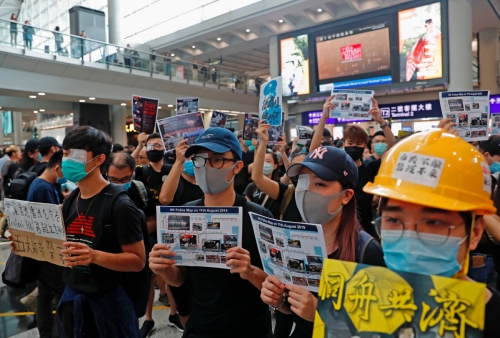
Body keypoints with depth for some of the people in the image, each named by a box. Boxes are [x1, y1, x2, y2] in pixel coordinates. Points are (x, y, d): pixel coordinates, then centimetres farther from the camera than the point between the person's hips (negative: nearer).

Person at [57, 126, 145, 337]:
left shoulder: (119, 205, -19)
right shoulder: (70, 202, 4)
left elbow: (138, 261, -19)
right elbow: (63, 249, 14)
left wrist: (95, 256, -32)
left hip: (108, 301, -7)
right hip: (72, 297, 7)